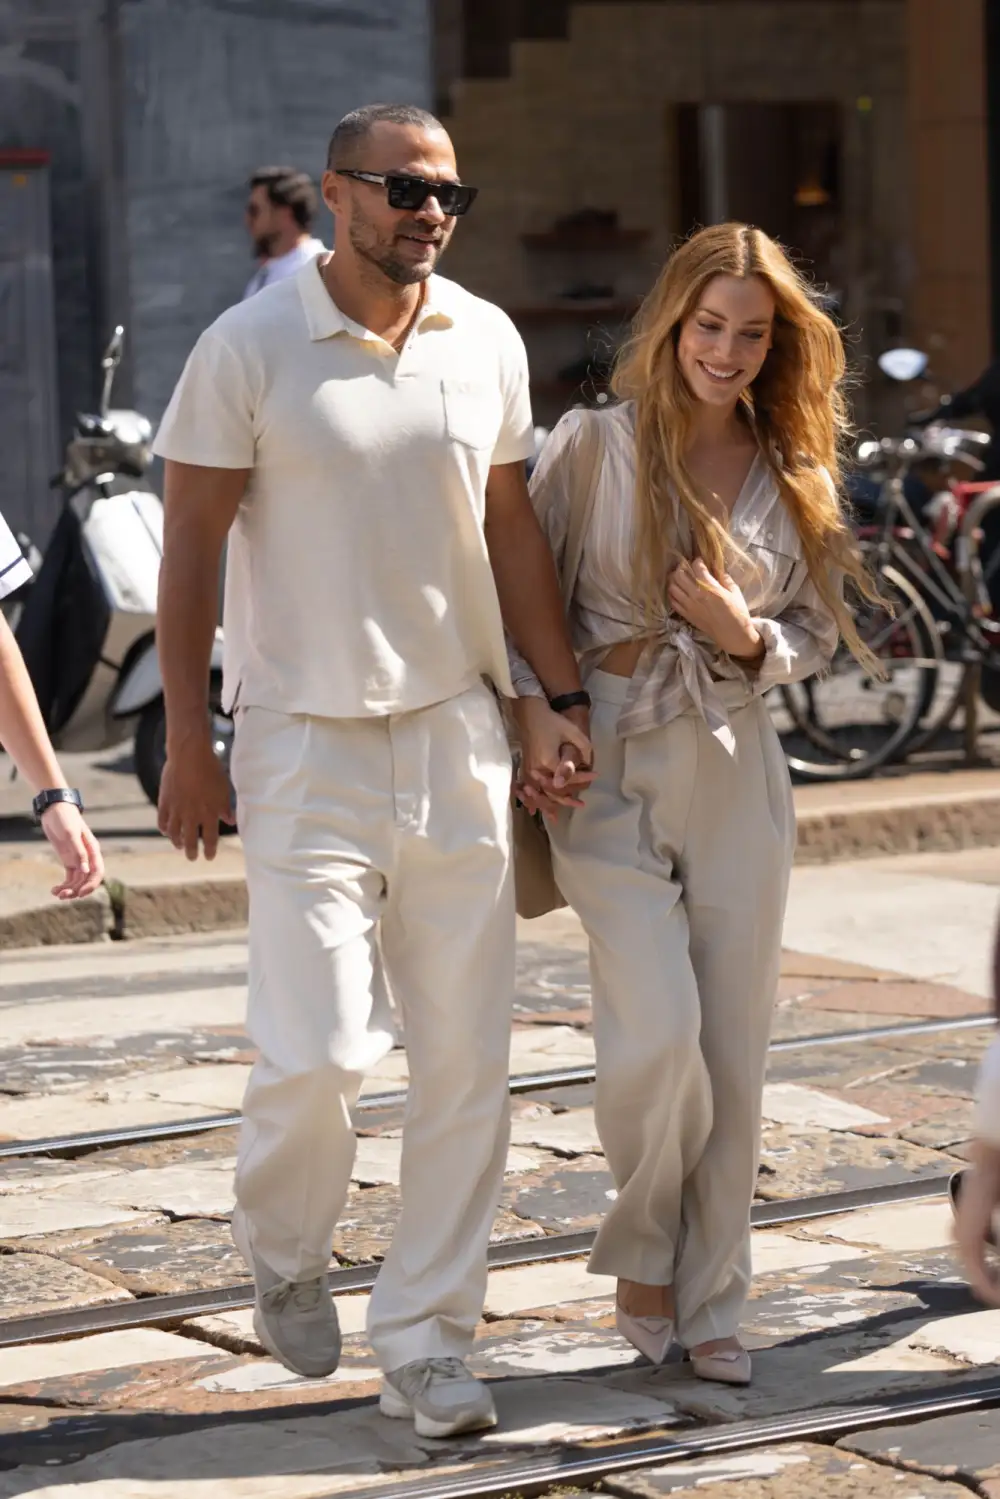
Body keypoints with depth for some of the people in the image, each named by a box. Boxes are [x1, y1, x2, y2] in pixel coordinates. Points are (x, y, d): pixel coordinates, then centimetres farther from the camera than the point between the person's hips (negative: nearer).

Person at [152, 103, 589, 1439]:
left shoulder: (487, 343, 6)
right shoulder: (250, 349, -6)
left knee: (465, 1061, 3)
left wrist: (564, 697, 8)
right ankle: (284, 1251, 22)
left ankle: (425, 1338, 15)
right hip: (308, 741, -4)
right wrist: (187, 746, -8)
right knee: (319, 1052, -10)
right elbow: (189, 546, -4)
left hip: (457, 734, 4)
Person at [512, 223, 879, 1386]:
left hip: (737, 774, 3)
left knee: (733, 1050, 4)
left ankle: (708, 1301, 17)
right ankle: (642, 1253, 13)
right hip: (612, 771, -3)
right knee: (657, 1035, -15)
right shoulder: (593, 446, -3)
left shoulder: (794, 474, 7)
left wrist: (745, 638, -8)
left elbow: (818, 627, 13)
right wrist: (528, 709, -12)